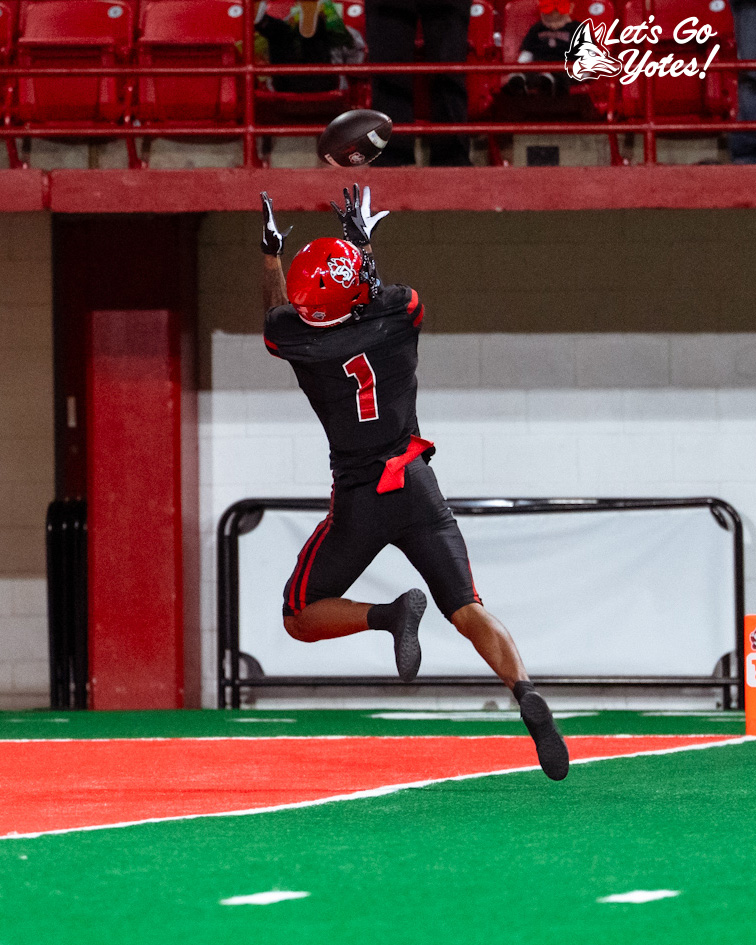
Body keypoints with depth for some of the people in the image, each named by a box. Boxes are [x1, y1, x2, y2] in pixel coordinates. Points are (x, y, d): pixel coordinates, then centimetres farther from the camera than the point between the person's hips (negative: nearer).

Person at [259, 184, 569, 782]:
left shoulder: (299, 340, -13)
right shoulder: (400, 314, -9)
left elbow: (279, 319, 14)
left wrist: (271, 252, 27)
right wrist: (365, 242, 31)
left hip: (358, 498, -2)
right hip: (417, 485, 2)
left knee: (300, 619, 11)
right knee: (468, 611, 4)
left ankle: (392, 615, -17)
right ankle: (526, 695, -23)